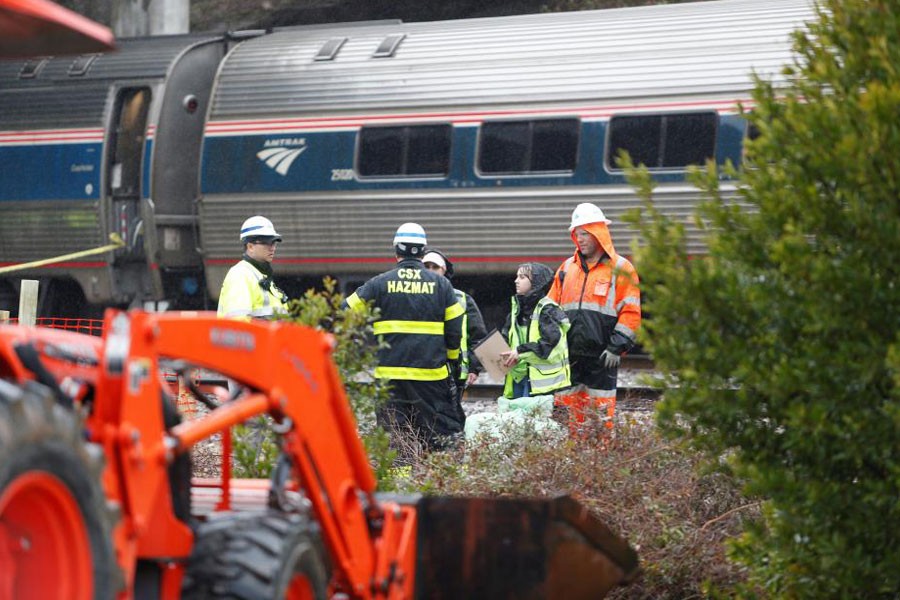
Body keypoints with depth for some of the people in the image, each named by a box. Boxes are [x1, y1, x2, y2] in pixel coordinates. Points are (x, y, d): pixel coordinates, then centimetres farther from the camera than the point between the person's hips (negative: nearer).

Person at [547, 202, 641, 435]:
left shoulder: (620, 269, 0)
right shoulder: (567, 268, 15)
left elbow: (630, 313, -5)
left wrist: (617, 347, -12)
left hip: (601, 356, -5)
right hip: (569, 355, 5)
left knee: (602, 413, -5)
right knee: (567, 413, 5)